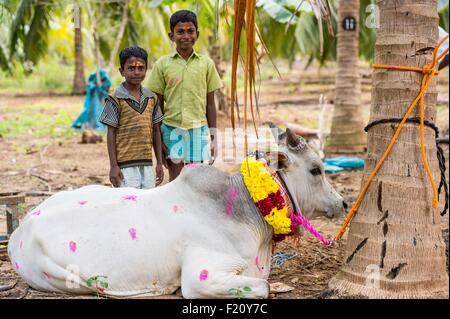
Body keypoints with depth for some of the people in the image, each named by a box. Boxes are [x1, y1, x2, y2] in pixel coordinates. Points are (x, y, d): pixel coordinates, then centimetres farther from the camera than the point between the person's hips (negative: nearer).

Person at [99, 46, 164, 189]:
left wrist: (159, 163, 11)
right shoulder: (115, 99, -6)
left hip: (147, 164, 5)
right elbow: (111, 133, -4)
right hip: (126, 165, -5)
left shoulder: (151, 98, 9)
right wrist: (113, 166, -8)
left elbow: (156, 131, 13)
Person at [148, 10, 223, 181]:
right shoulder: (162, 64, 2)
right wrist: (157, 139, 1)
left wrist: (214, 138, 7)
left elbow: (210, 104, 8)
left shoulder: (206, 63, 5)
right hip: (172, 128, -1)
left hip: (199, 130, 1)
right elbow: (158, 105, 5)